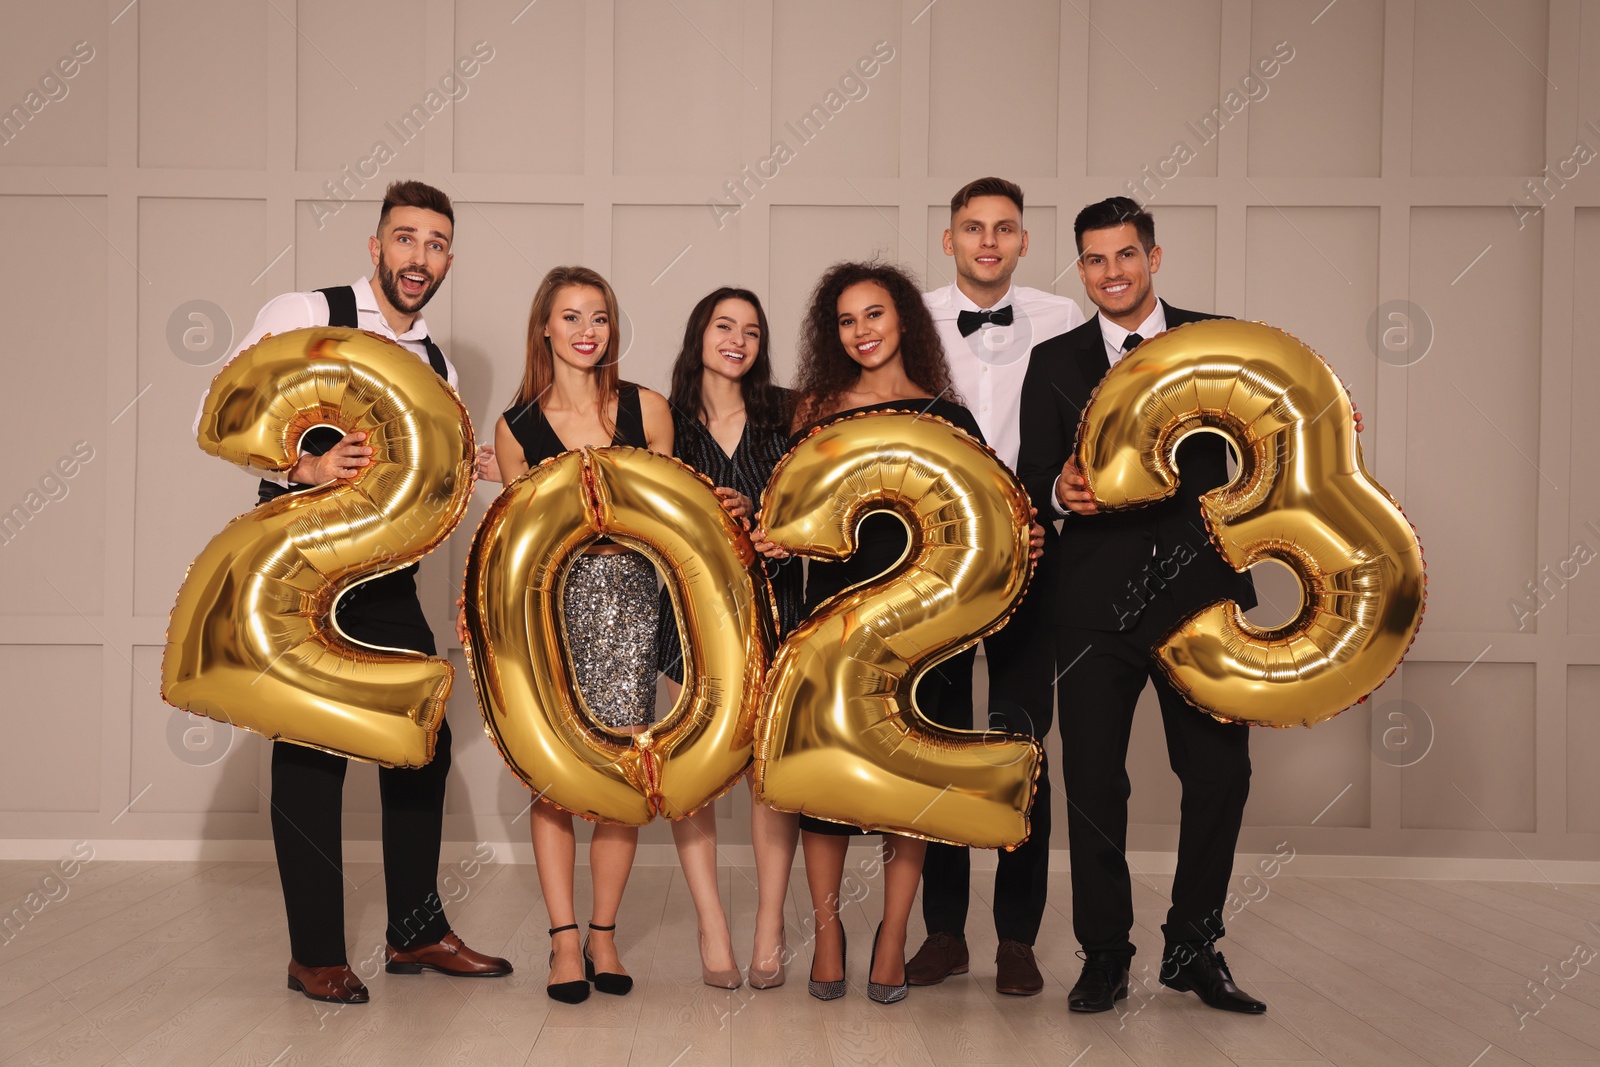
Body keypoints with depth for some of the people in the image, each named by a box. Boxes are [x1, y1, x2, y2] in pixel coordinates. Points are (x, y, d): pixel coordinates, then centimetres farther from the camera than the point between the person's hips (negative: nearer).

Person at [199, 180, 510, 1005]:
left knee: (422, 742, 8)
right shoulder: (300, 317, -5)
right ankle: (315, 955, 10)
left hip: (387, 581, 6)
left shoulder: (438, 369, 13)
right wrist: (305, 466, -25)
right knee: (313, 751, -3)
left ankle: (415, 930, 24)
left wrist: (464, 470, -2)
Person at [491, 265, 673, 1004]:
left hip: (626, 597, 0)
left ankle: (603, 933, 12)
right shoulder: (516, 428, 6)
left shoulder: (646, 410, 5)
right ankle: (564, 938, 8)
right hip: (550, 601, 0)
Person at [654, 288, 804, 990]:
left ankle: (770, 924, 6)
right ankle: (712, 926, 3)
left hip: (771, 601, 0)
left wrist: (752, 510, -8)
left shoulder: (784, 414, 9)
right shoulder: (668, 423, 7)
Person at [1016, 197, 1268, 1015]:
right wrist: (1060, 492, -15)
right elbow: (1031, 478, 7)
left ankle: (1193, 948, 21)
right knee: (1092, 778, 2)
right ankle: (1104, 955, 17)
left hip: (1200, 587, 0)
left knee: (1220, 771, 3)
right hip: (1098, 598, 0)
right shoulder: (1055, 361, 10)